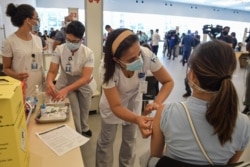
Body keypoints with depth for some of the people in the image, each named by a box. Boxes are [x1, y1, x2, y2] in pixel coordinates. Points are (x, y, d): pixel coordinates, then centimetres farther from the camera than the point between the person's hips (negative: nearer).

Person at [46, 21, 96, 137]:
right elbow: (52, 71, -18)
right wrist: (49, 82, -42)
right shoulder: (59, 50, -21)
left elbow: (85, 78, -32)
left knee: (84, 109, 18)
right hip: (66, 82, 0)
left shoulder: (88, 53, -26)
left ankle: (84, 129, 48)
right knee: (74, 110, -6)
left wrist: (67, 89, -46)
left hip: (84, 84, 1)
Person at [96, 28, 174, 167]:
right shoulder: (107, 68, -36)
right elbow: (116, 107, -34)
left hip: (134, 101, 2)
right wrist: (137, 119, -52)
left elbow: (168, 82, -22)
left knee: (130, 139, 19)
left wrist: (157, 102, -41)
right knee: (106, 141, 13)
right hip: (113, 105, -2)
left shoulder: (147, 55, -34)